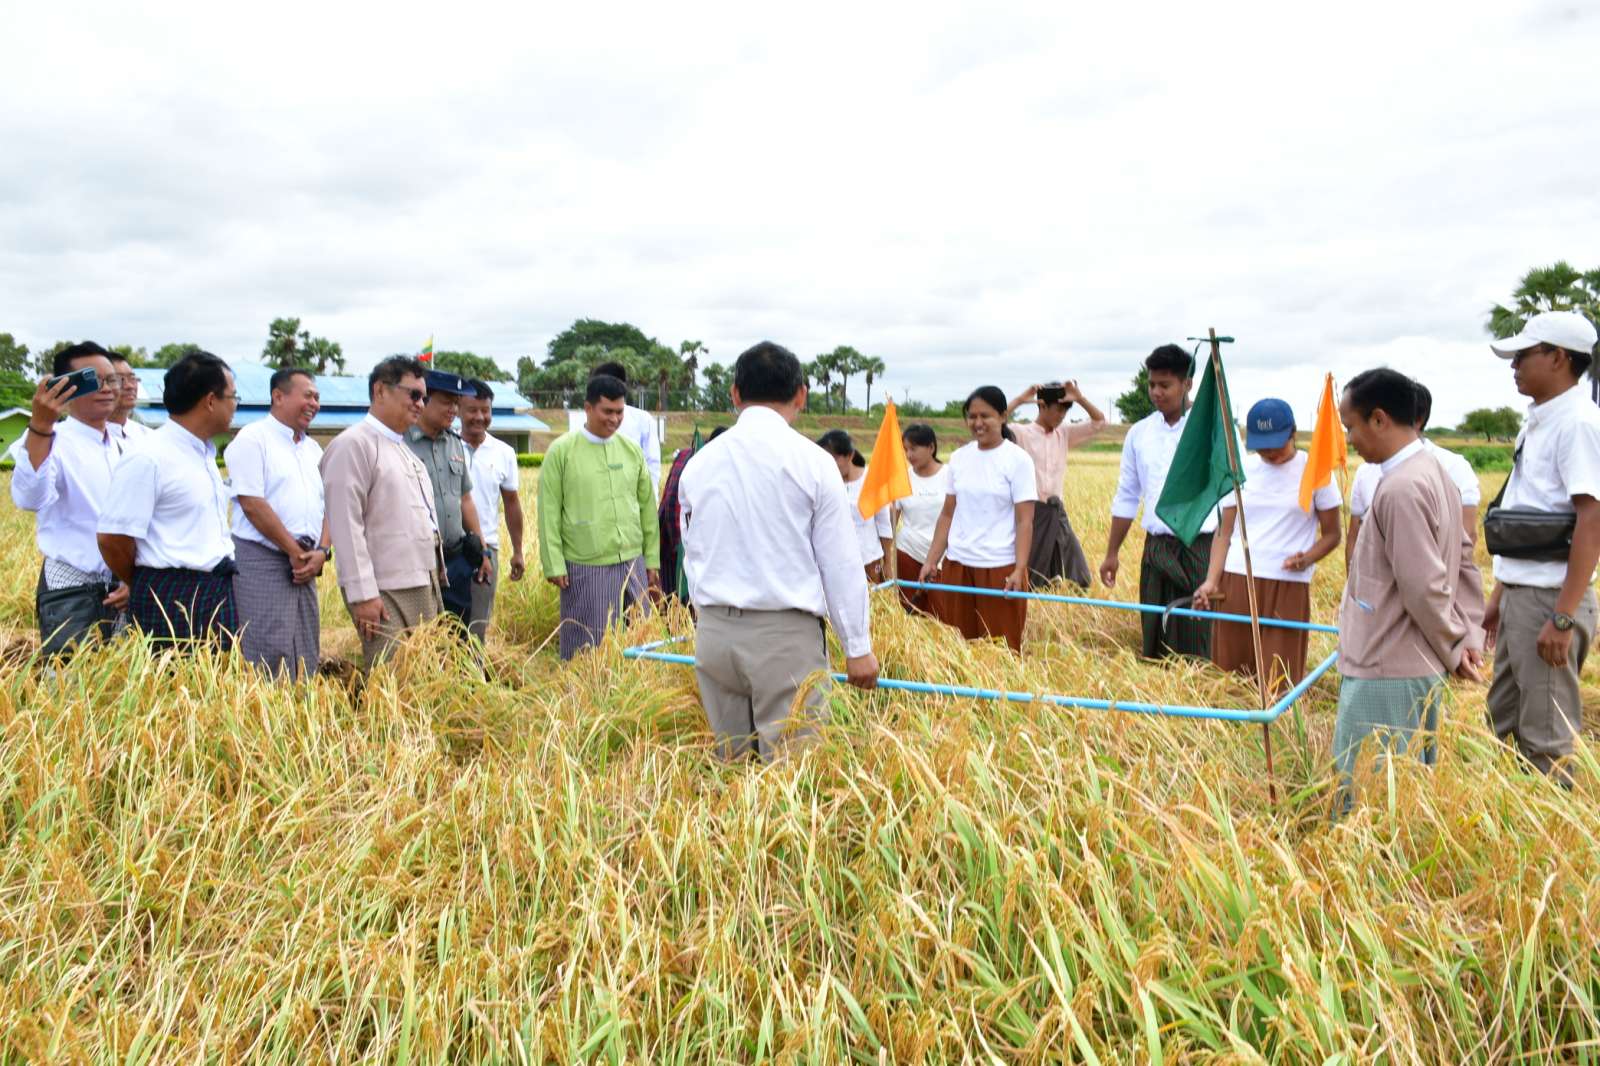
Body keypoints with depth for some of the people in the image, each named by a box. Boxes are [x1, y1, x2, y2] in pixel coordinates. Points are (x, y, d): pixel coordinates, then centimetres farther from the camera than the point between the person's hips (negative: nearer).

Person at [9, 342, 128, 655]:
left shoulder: (125, 446, 11)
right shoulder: (53, 442, -9)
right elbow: (29, 497, -30)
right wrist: (40, 426, -39)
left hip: (120, 591, 6)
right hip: (71, 593, -6)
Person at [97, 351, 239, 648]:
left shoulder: (204, 454, 14)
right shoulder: (147, 457, -14)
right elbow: (113, 538, -13)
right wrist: (148, 589, 2)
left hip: (219, 594, 8)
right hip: (171, 601, -8)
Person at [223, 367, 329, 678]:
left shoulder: (313, 448, 17)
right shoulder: (252, 439, -5)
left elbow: (327, 505, 16)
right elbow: (252, 503, -14)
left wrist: (321, 551, -2)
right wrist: (295, 552, -11)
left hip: (305, 566, 7)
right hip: (262, 562, -7)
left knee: (306, 660, 8)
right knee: (271, 662, -10)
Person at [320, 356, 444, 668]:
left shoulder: (404, 448, 19)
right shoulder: (354, 445, -9)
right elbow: (346, 525, -15)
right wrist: (363, 594, -19)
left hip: (424, 587, 9)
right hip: (385, 593, -9)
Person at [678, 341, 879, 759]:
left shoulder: (698, 464, 6)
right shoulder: (812, 461, -7)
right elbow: (840, 562, -6)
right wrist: (858, 647, 1)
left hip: (713, 632, 5)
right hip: (786, 632, -4)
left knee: (729, 765, 14)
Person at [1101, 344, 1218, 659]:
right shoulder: (1139, 433, 8)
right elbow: (1126, 497, 15)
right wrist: (1111, 554, 14)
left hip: (1202, 550, -4)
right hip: (1156, 550, 4)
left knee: (1201, 646, -3)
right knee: (1155, 643, 10)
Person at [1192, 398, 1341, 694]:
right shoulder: (1242, 470, 7)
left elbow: (1331, 534, 4)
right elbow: (1224, 531, 7)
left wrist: (1307, 559, -16)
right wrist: (1211, 580, -5)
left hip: (1288, 586, -3)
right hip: (1235, 582, 3)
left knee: (1278, 683, -2)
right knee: (1230, 672, 5)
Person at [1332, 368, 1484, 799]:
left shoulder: (1401, 489, -20)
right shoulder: (1434, 474, 11)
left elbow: (1425, 588, -20)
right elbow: (1465, 564, 15)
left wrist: (1453, 647, -7)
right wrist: (1468, 637, 10)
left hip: (1385, 674, -10)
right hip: (1419, 666, 10)